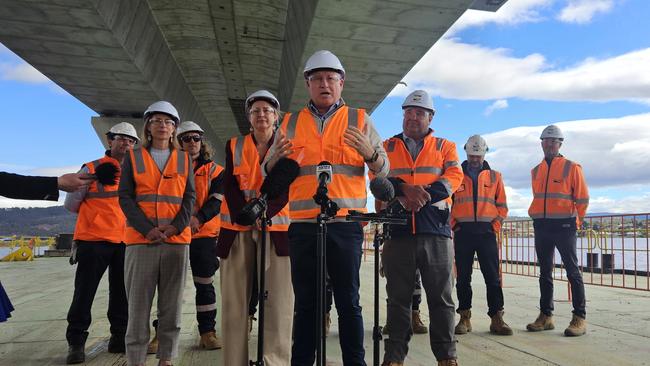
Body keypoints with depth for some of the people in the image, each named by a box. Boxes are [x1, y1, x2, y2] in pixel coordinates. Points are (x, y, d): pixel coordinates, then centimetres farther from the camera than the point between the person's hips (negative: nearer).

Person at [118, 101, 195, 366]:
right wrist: (147, 229, -13)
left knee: (171, 304, 5)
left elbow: (190, 197, 7)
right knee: (138, 303, 1)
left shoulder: (184, 159, 14)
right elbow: (125, 197, 1)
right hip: (141, 239, -1)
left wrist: (176, 226, -11)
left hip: (177, 239, 1)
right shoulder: (133, 157, 10)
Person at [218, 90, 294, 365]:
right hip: (237, 229, 2)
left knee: (278, 303, -6)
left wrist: (263, 211, -19)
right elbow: (229, 186, 4)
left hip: (276, 228, -2)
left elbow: (287, 187, -2)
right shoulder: (234, 146, 14)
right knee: (234, 302, 3)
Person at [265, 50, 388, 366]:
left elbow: (383, 169, 7)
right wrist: (275, 159, -10)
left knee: (348, 301, 4)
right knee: (305, 302, 8)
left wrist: (370, 153, -15)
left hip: (346, 223, -1)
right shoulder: (290, 123, 13)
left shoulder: (359, 120, 9)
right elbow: (269, 173, 14)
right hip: (303, 225, 2)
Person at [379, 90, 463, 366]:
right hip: (398, 228, 1)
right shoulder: (387, 147, 16)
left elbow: (454, 176, -1)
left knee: (440, 296, 5)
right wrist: (403, 188, -17)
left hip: (435, 228, 0)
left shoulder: (445, 146, 15)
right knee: (398, 296, 6)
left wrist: (424, 195, -16)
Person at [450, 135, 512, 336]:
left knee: (493, 277, 0)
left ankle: (497, 318, 7)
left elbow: (502, 206, 11)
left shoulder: (494, 176, 12)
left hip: (486, 231, 0)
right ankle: (464, 318, 12)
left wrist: (495, 226, 0)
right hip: (463, 232, 0)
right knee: (463, 277, 4)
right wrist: (454, 225, -1)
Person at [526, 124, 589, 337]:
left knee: (572, 271, -3)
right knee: (545, 272, 9)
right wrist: (535, 214, 12)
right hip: (541, 226, 5)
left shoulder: (571, 167, 0)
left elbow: (582, 198, 0)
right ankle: (546, 316, 17)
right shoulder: (536, 171, 13)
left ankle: (579, 318, 3)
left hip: (563, 225, -5)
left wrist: (576, 221, -1)